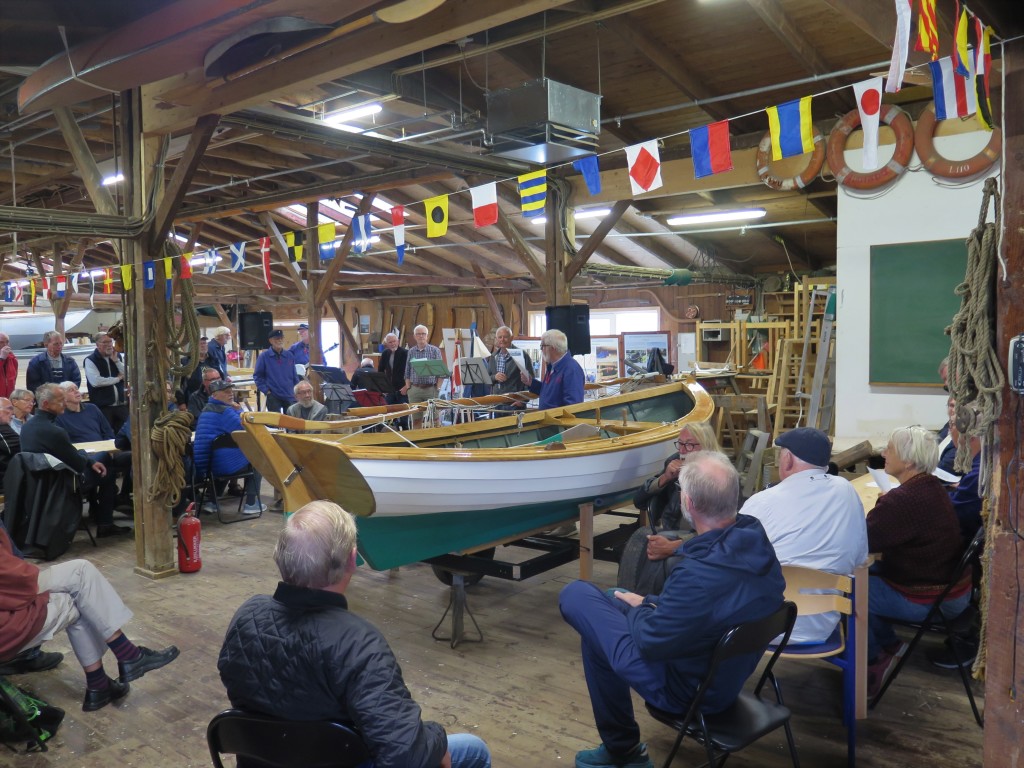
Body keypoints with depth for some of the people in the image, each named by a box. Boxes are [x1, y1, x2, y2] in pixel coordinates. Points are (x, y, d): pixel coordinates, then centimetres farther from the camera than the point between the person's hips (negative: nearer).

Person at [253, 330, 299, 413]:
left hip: (290, 396, 3)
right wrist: (266, 390, -8)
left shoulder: (289, 355, 5)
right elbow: (257, 375, -1)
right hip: (273, 396, -3)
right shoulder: (264, 356, -5)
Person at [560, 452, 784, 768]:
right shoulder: (757, 543, -11)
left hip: (683, 687, -8)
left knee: (575, 595, -3)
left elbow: (649, 642, -23)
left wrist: (639, 608, -3)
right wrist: (650, 604, 2)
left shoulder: (700, 574, -37)